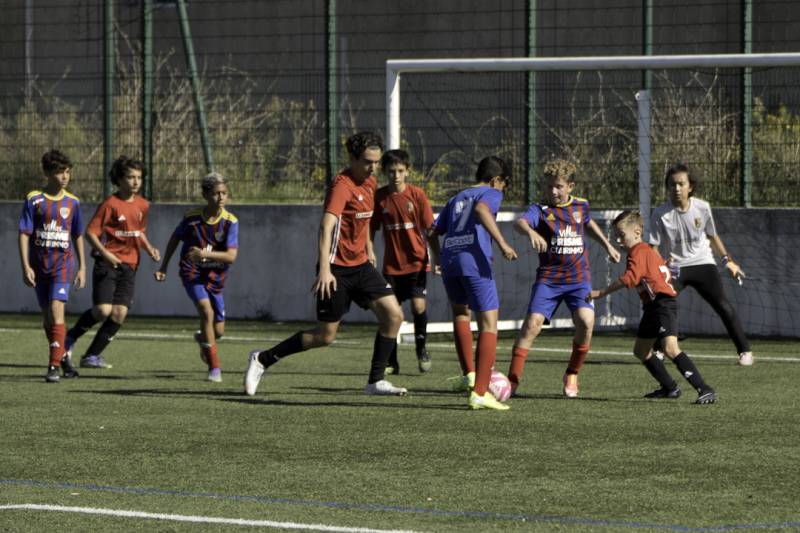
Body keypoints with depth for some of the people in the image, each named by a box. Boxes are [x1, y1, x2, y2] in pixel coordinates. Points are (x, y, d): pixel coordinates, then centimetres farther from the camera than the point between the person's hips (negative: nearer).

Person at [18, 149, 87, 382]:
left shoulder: (72, 202, 4)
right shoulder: (34, 200, -3)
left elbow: (78, 236, 13)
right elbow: (24, 234, -4)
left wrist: (82, 267, 11)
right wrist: (26, 267, -12)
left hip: (63, 263, -1)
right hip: (40, 265, 1)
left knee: (56, 310, -16)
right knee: (47, 316, 9)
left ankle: (54, 366, -18)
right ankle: (63, 356, 29)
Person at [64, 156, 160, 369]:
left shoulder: (142, 205, 10)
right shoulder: (110, 204, -10)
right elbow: (91, 232, -12)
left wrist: (149, 248, 7)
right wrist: (105, 253, -25)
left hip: (129, 266, 6)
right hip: (108, 263, -6)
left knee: (119, 314, -4)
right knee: (103, 310, -18)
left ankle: (92, 356, 7)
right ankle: (71, 337, 9)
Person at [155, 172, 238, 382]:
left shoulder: (230, 222, -14)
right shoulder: (192, 217, -12)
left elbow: (231, 256, -23)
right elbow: (175, 238, 9)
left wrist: (205, 254, -38)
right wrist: (164, 267, 10)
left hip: (215, 277, 2)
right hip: (192, 272, -2)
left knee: (219, 331, 6)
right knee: (207, 311, -26)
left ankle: (202, 338, 47)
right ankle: (214, 368, -19)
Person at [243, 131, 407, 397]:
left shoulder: (370, 183, 8)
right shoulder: (342, 186, -19)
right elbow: (327, 225, -32)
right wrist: (324, 269, -42)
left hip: (360, 265, 8)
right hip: (336, 269, -8)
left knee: (393, 315, -8)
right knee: (326, 335, -2)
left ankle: (376, 381, 1)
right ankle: (262, 359, 14)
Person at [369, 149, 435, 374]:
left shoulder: (416, 194, -6)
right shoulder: (380, 197, -1)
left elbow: (429, 228, -1)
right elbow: (372, 228, 9)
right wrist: (369, 253, 4)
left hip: (416, 261, -2)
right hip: (392, 264, 2)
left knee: (418, 305, -14)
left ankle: (421, 349, 10)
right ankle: (391, 362, 13)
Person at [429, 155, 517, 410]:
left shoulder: (456, 199, 27)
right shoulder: (491, 193, 9)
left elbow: (434, 233, 26)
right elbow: (481, 210, -15)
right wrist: (502, 243, -21)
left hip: (449, 259, 6)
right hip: (474, 260, -6)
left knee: (460, 311, 30)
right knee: (488, 324, -3)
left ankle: (469, 373, 21)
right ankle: (480, 393, -12)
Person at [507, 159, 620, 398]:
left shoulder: (580, 206, 7)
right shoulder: (540, 209, -7)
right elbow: (520, 222, -30)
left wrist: (607, 245, 34)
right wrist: (530, 232, -52)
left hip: (578, 278, 2)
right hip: (548, 278, -2)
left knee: (586, 322, -18)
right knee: (532, 323, -16)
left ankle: (572, 376, 5)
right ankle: (513, 380, -9)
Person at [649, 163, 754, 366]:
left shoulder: (702, 207, -4)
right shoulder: (660, 214, -11)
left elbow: (712, 236, 12)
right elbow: (653, 247, -8)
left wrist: (727, 260, 12)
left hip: (702, 264, 1)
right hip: (673, 267, -1)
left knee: (723, 306, -10)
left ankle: (745, 350, 0)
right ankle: (657, 350, 3)